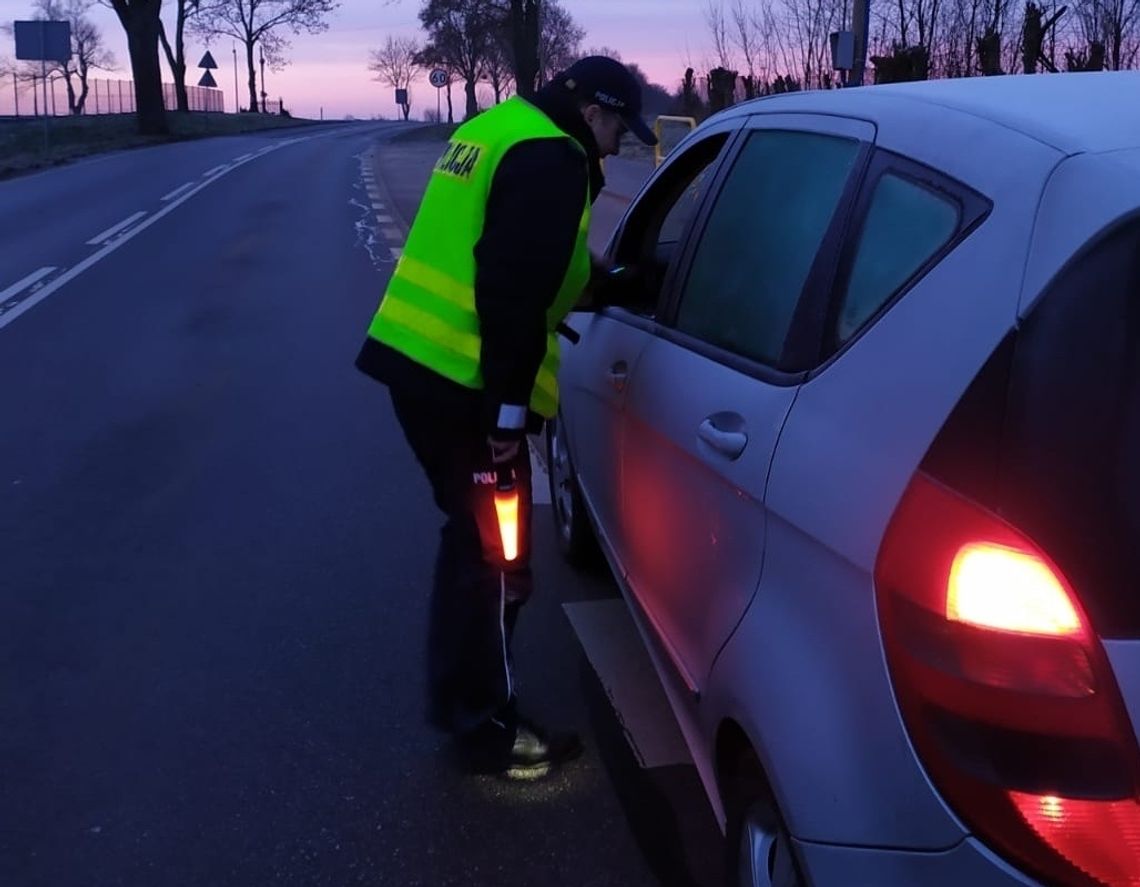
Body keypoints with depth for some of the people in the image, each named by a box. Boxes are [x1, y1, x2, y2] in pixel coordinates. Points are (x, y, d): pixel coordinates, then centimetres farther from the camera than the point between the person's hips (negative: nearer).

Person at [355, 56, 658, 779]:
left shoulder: (497, 131, 19)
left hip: (417, 359, 10)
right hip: (461, 380, -10)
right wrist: (509, 404, -21)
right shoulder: (551, 159, -12)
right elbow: (514, 290, -22)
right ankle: (490, 731, 14)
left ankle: (459, 696, 32)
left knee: (473, 536, 20)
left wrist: (592, 285, 25)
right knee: (496, 556, 1)